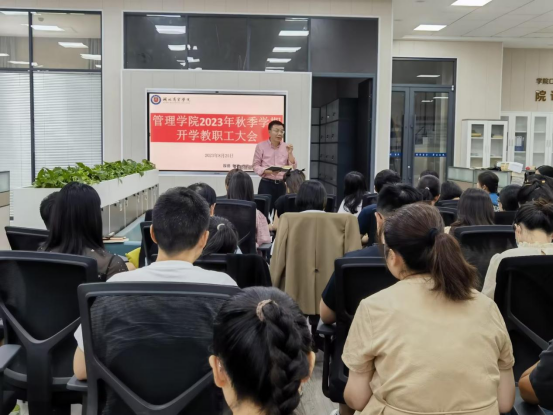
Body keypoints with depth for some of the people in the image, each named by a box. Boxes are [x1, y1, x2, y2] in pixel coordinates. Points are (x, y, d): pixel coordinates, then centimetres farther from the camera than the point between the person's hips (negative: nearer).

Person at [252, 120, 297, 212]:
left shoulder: (287, 147, 8)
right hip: (266, 184, -3)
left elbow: (293, 168, 6)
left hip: (282, 184, 3)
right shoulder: (261, 146, -1)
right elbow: (256, 166, -3)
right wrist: (268, 171, -19)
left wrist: (290, 153, -8)